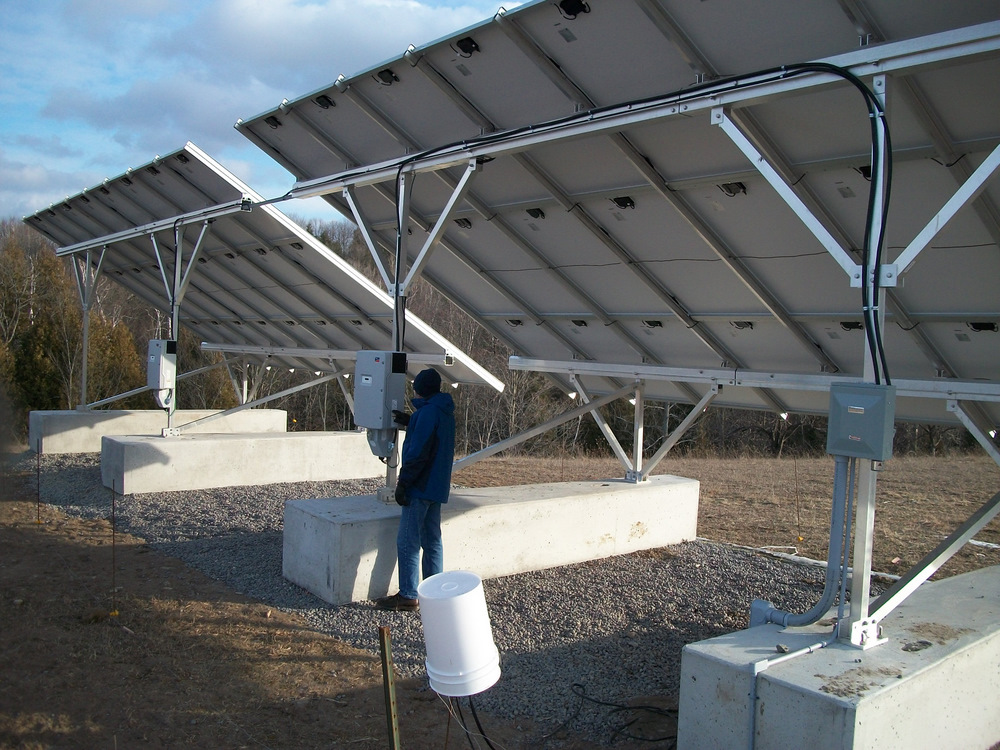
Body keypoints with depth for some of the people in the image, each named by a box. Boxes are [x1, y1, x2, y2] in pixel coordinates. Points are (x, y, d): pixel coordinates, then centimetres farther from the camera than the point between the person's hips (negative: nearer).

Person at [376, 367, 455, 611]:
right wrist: (410, 422, 26)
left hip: (421, 487, -10)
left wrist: (403, 483, -17)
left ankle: (408, 596, -1)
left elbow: (418, 452, -21)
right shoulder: (445, 412, 13)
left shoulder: (428, 411, -16)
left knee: (407, 543, -4)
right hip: (437, 487, 10)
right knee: (432, 541, 13)